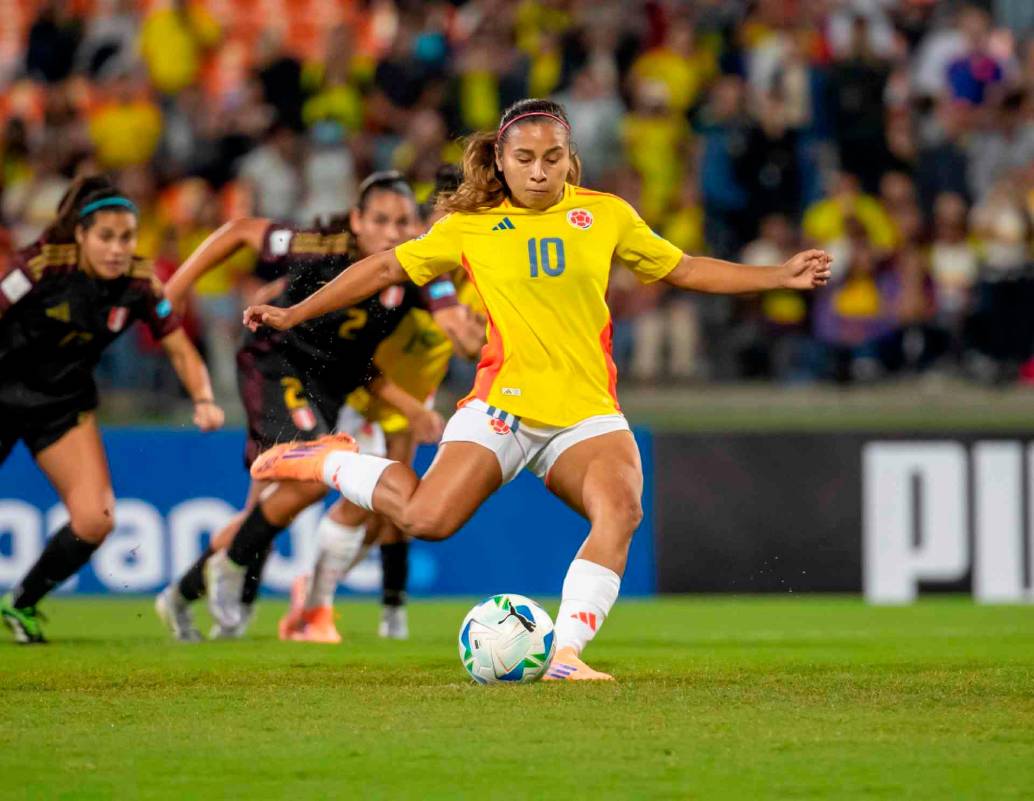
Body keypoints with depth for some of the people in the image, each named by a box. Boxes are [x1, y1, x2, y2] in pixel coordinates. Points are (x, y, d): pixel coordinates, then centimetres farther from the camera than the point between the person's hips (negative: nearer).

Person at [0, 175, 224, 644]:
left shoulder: (140, 285, -12)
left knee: (95, 520, -11)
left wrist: (203, 400, -22)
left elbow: (180, 351, -4)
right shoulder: (41, 266, -24)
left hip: (64, 405, 4)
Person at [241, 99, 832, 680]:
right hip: (504, 403, -2)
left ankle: (566, 655, -29)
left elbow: (683, 269, 20)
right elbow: (386, 268, 13)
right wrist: (293, 314, 11)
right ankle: (331, 462, 10)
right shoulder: (470, 225, 6)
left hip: (588, 413, 2)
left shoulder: (605, 215, 11)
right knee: (427, 519, -20)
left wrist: (781, 276, 13)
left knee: (621, 511, -28)